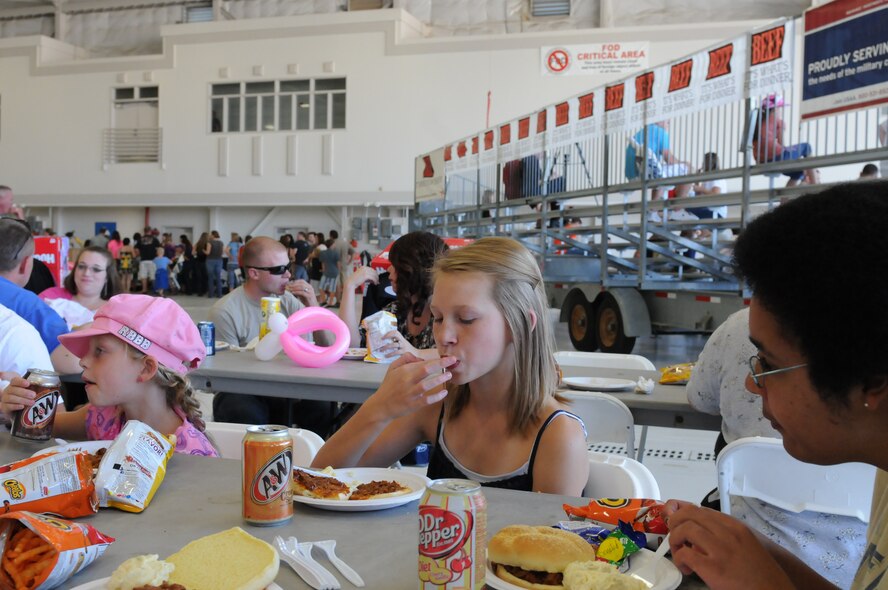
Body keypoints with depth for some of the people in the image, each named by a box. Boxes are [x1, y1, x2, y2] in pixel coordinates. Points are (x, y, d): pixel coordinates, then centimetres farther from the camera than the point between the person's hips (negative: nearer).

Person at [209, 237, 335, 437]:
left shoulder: (289, 300, 4)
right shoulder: (224, 311, -9)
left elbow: (327, 352, 2)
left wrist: (314, 308, -13)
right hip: (243, 392, -3)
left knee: (324, 407, -25)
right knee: (249, 416, -36)